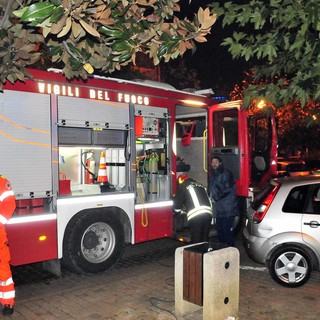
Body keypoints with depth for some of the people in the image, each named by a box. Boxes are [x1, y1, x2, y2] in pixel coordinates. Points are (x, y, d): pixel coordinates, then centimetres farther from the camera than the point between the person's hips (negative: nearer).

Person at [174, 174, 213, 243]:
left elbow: (177, 202, 10)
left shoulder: (182, 186, 11)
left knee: (196, 241, 1)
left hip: (195, 216, -6)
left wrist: (177, 210, 33)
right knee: (205, 239, 14)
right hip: (208, 213, 6)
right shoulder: (200, 185, 28)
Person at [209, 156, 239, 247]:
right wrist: (211, 197, 10)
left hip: (227, 209, -8)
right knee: (219, 230, 14)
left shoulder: (226, 173, -9)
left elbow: (227, 189, -15)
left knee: (228, 231, -8)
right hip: (218, 209, 8)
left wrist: (216, 198, -10)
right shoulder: (213, 174, 18)